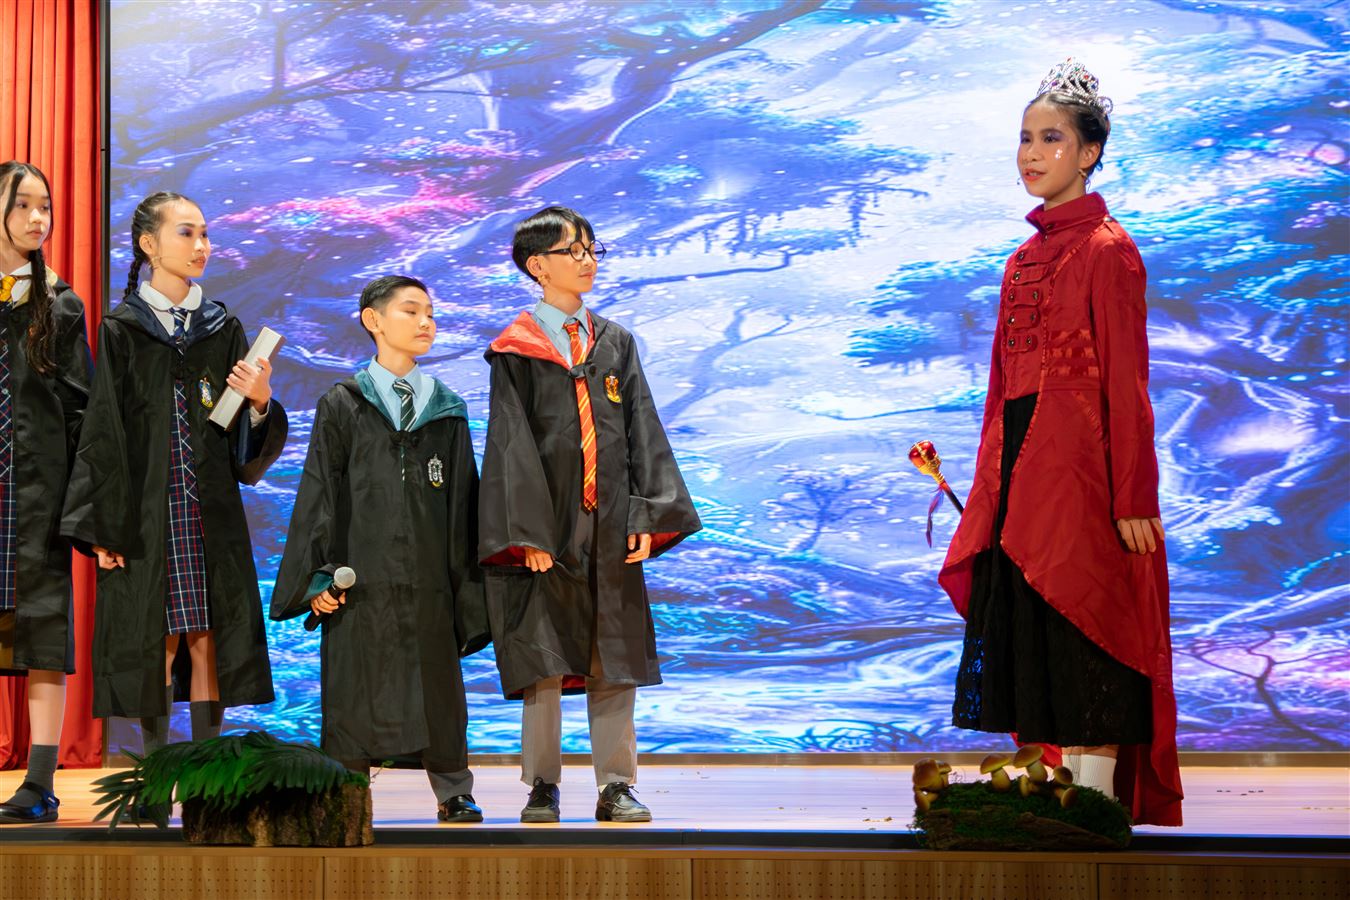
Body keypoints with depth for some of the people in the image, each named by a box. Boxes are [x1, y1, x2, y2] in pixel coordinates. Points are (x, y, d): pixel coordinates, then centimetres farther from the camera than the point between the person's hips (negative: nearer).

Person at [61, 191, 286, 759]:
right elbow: (102, 431, -2)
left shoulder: (223, 329, 10)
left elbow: (245, 443, 9)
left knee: (207, 642, 1)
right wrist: (100, 526, -8)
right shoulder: (122, 330, 2)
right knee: (153, 642, -1)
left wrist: (260, 403, -13)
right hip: (143, 514, -2)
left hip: (212, 514, 3)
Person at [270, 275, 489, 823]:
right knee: (355, 690, 0)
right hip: (362, 577, -2)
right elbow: (318, 494, 1)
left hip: (428, 581, 2)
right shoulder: (341, 406, 3)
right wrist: (318, 576, -7)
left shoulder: (447, 410, 11)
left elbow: (463, 501, 11)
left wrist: (467, 585, 6)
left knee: (438, 688, 6)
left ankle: (453, 794, 16)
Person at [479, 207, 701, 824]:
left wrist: (648, 516, -1)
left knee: (615, 658, 3)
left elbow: (642, 431, 9)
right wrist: (527, 531, -13)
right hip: (548, 527, -3)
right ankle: (542, 786, 9)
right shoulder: (517, 350, 2)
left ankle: (616, 786, 9)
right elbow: (512, 443, -4)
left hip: (609, 525, 3)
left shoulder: (615, 344, 14)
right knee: (543, 657, -1)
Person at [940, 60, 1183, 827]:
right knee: (1026, 648, 9)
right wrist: (990, 487, 16)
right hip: (1018, 474, 8)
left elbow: (1125, 380, -12)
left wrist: (1134, 498, -15)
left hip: (1079, 468, -8)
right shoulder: (1027, 257, 16)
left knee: (1083, 645, -5)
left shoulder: (1107, 250, -7)